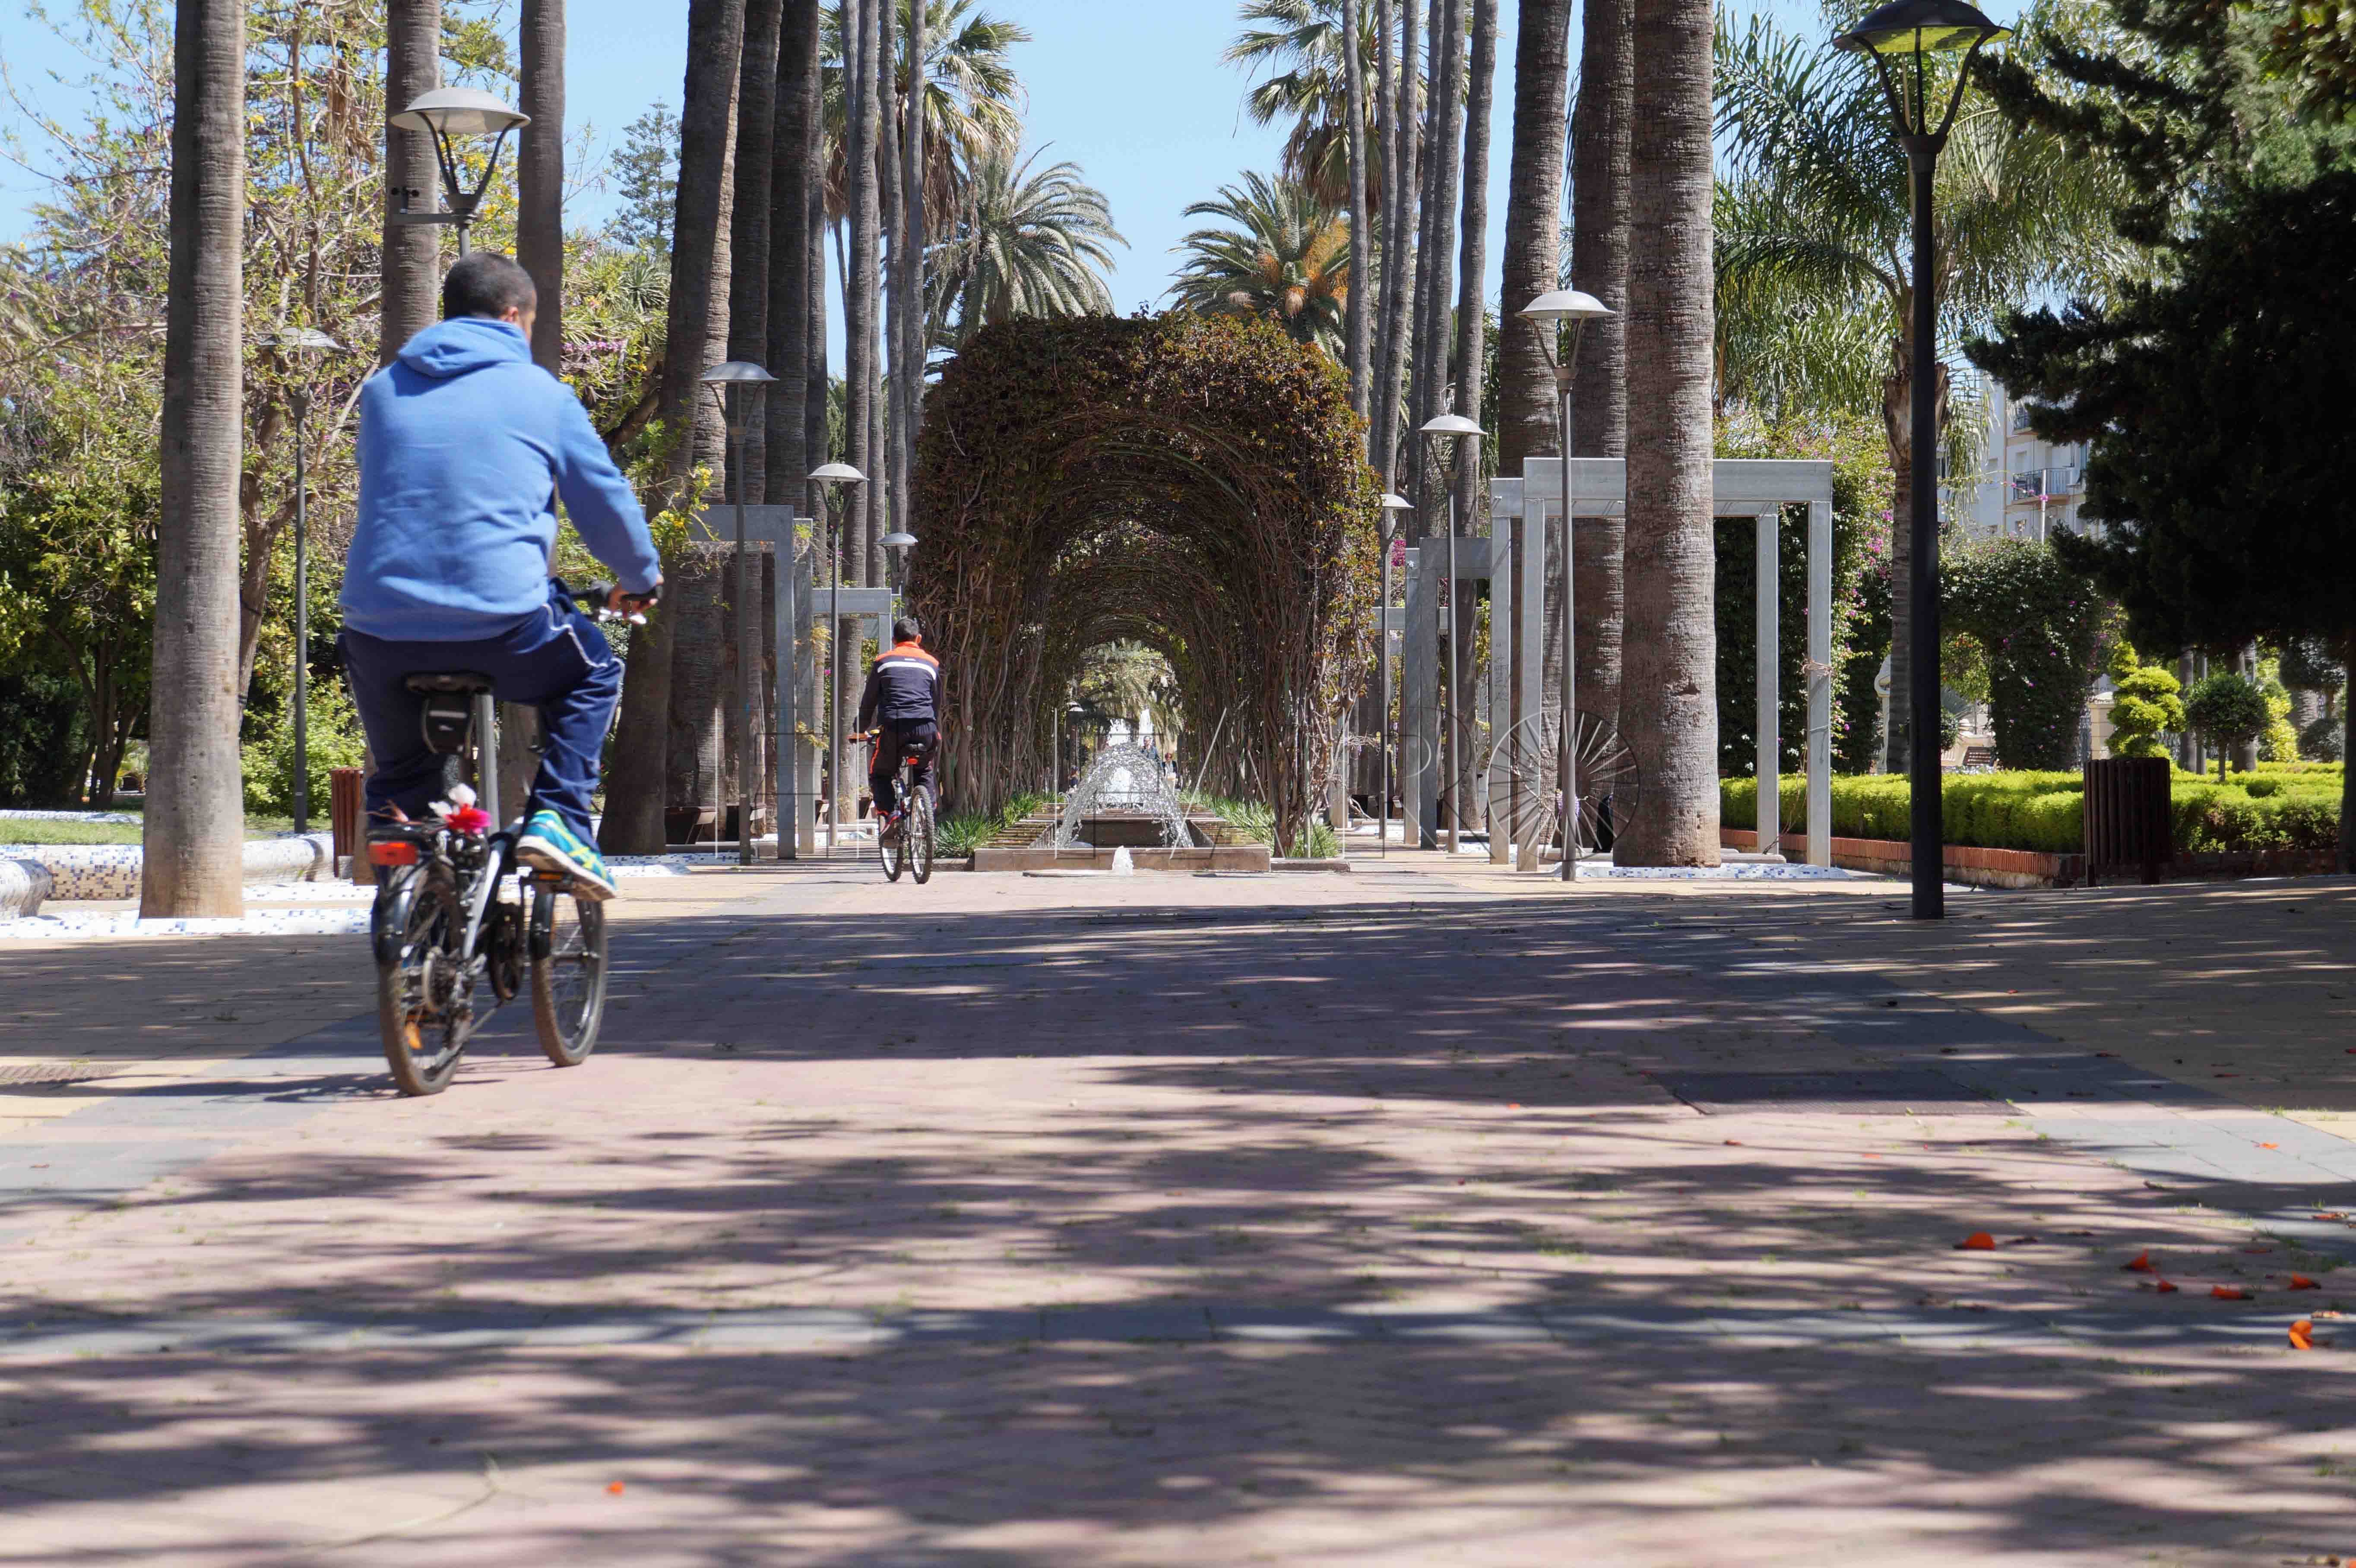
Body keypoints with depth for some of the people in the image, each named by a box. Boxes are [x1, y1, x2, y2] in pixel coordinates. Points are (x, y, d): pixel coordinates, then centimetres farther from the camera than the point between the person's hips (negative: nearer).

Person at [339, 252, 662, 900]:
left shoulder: (382, 390, 15)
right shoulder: (542, 394, 5)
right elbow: (606, 501, 11)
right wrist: (641, 579, 30)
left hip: (381, 623, 3)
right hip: (501, 622, -3)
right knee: (593, 675, 26)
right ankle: (557, 817, 9)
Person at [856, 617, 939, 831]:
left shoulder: (883, 661, 12)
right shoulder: (931, 663, 18)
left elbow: (869, 700, 15)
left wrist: (862, 730, 27)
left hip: (894, 728, -2)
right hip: (925, 730, 2)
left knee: (879, 773, 17)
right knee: (924, 772, 28)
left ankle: (891, 811, -7)